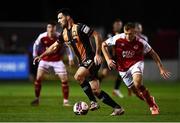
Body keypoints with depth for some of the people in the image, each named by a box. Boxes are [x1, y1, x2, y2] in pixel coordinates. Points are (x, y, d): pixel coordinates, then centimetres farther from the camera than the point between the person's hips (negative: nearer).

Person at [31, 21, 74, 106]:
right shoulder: (42, 37, -15)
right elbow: (36, 44, 5)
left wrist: (70, 58, -6)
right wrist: (35, 55, 9)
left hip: (57, 60, -1)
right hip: (45, 60, 1)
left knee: (64, 79, -8)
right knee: (38, 78, -10)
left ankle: (65, 101, 2)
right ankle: (37, 99, 5)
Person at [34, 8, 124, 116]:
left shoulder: (79, 28, -12)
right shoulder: (64, 34, 11)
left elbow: (97, 35, -15)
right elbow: (54, 46, 24)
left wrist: (97, 54, -18)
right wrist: (41, 56, 19)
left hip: (91, 60, -8)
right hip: (83, 62, 8)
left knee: (78, 76, -27)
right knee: (96, 90, 0)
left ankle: (93, 102, -17)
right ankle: (118, 108, 7)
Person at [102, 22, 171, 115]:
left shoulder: (140, 42, -17)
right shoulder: (118, 39, -17)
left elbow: (153, 54, -4)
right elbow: (104, 45, -3)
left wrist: (161, 68, -5)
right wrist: (108, 59, -14)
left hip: (136, 63, -2)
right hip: (123, 68, 3)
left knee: (137, 83, -30)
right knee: (136, 91, 3)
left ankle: (153, 105, -15)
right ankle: (152, 105, 27)